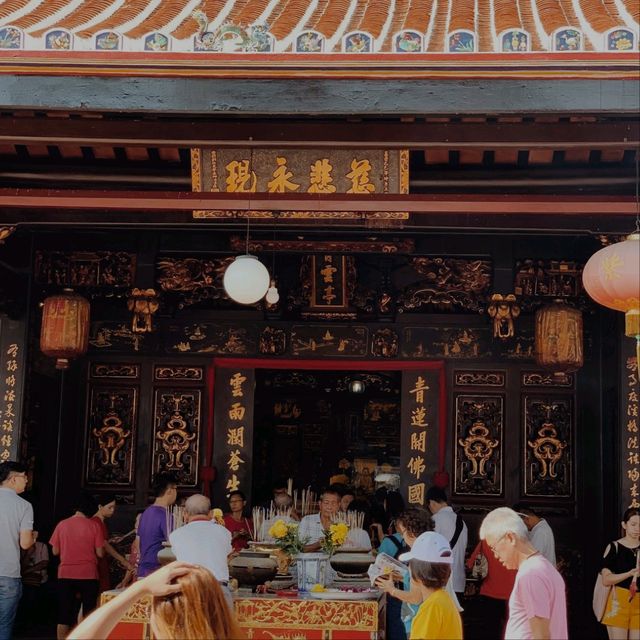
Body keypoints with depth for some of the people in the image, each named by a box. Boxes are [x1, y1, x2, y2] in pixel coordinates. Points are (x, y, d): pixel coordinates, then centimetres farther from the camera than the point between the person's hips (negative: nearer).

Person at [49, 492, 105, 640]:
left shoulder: (62, 525, 1)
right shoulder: (94, 525, -4)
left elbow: (55, 551, 6)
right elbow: (100, 553, -5)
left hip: (65, 575, 2)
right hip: (88, 575, -1)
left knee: (64, 617, 7)